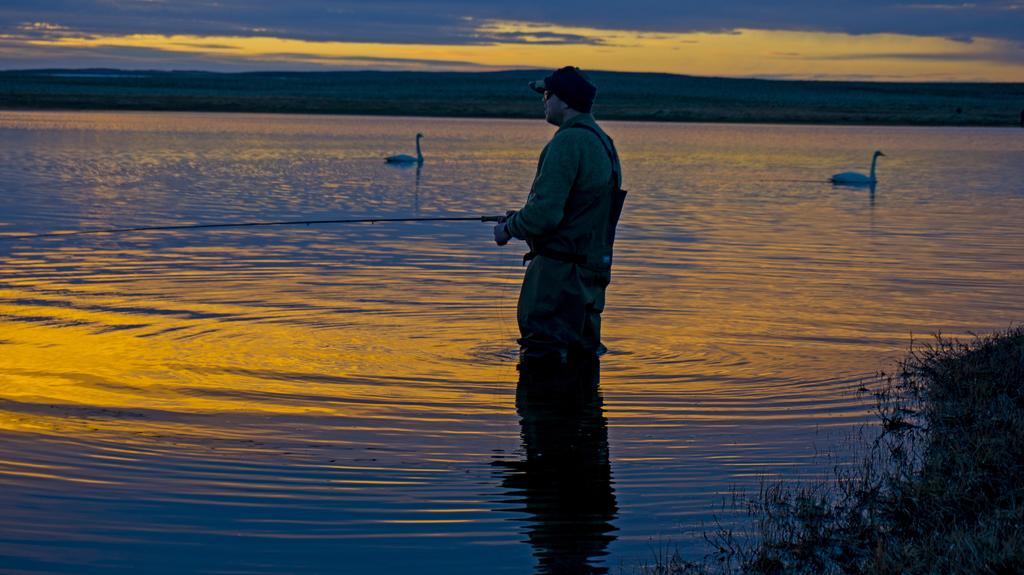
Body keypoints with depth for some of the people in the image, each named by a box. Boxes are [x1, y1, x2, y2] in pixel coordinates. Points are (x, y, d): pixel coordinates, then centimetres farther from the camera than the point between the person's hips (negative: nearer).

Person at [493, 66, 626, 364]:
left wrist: (509, 229, -4)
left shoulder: (568, 142, -17)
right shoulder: (602, 142, 15)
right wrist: (521, 217, 21)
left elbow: (545, 213, -23)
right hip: (592, 271, 10)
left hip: (559, 271, -10)